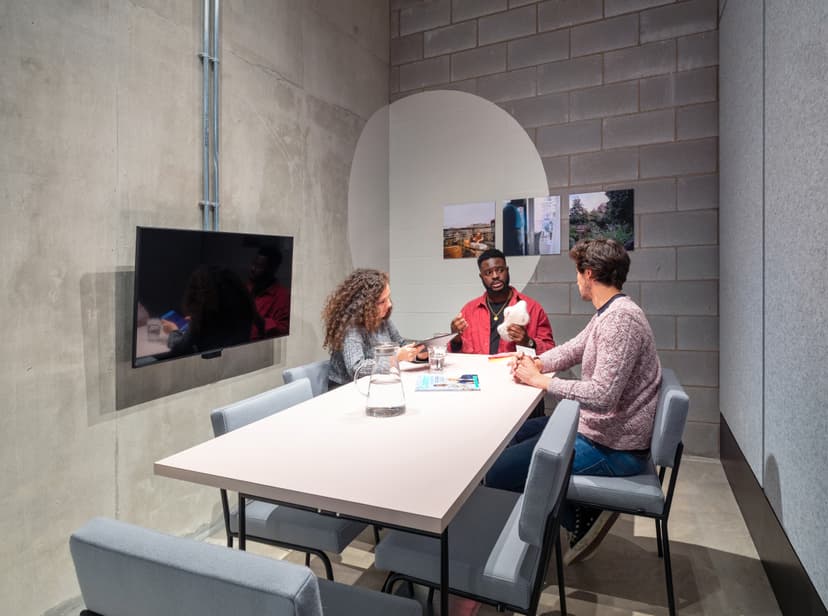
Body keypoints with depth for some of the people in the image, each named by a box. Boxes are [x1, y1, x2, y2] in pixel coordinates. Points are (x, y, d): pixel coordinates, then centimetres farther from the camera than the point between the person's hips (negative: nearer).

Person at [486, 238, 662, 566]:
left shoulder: (621, 318, -24)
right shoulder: (607, 313, 9)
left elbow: (601, 395, -31)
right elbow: (572, 350, 18)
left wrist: (539, 379, -20)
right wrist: (534, 362, -3)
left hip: (612, 448, -10)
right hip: (593, 427, 11)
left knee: (497, 473, -13)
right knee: (510, 438, 20)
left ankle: (583, 517, 1)